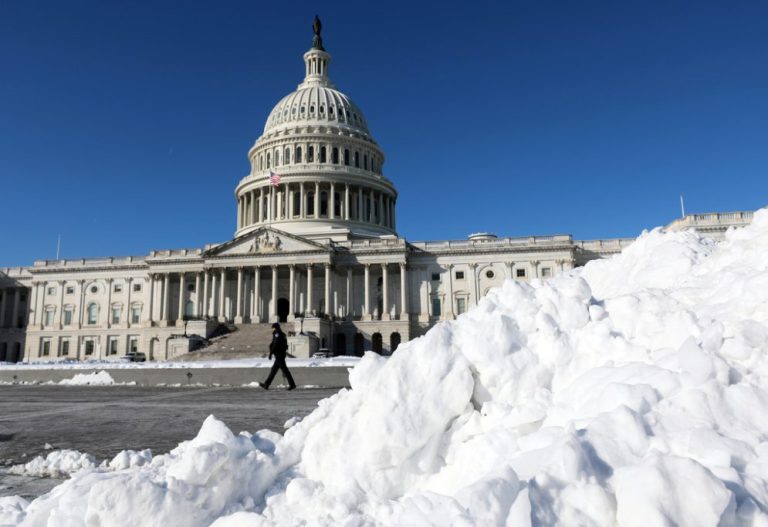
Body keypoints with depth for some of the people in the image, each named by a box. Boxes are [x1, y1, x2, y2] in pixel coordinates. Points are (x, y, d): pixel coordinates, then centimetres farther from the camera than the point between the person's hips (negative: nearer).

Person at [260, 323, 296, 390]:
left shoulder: (277, 334, -11)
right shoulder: (281, 335, 18)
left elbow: (275, 345, -20)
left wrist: (270, 353, -17)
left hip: (279, 355, -10)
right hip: (280, 355, 10)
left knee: (284, 369, -7)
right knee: (274, 370, 10)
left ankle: (292, 384, -5)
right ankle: (266, 384, 13)